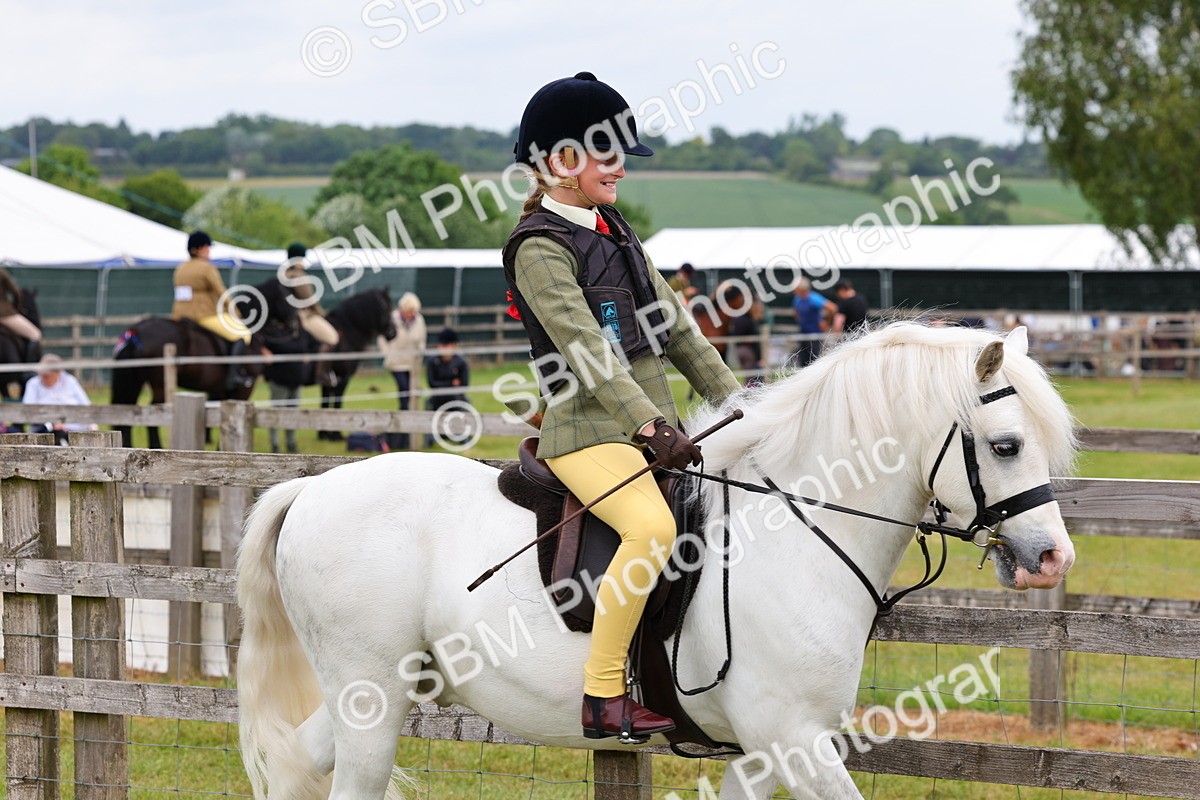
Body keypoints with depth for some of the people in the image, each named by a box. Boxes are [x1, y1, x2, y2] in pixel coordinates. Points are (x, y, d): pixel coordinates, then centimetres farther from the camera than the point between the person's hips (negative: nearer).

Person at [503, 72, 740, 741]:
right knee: (652, 525, -33)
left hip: (652, 427, 10)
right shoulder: (540, 248, -9)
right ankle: (603, 696, -30)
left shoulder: (615, 231, 18)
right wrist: (650, 427, -29)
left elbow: (674, 324, 21)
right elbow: (587, 349, -20)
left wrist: (733, 397, 14)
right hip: (589, 433, -10)